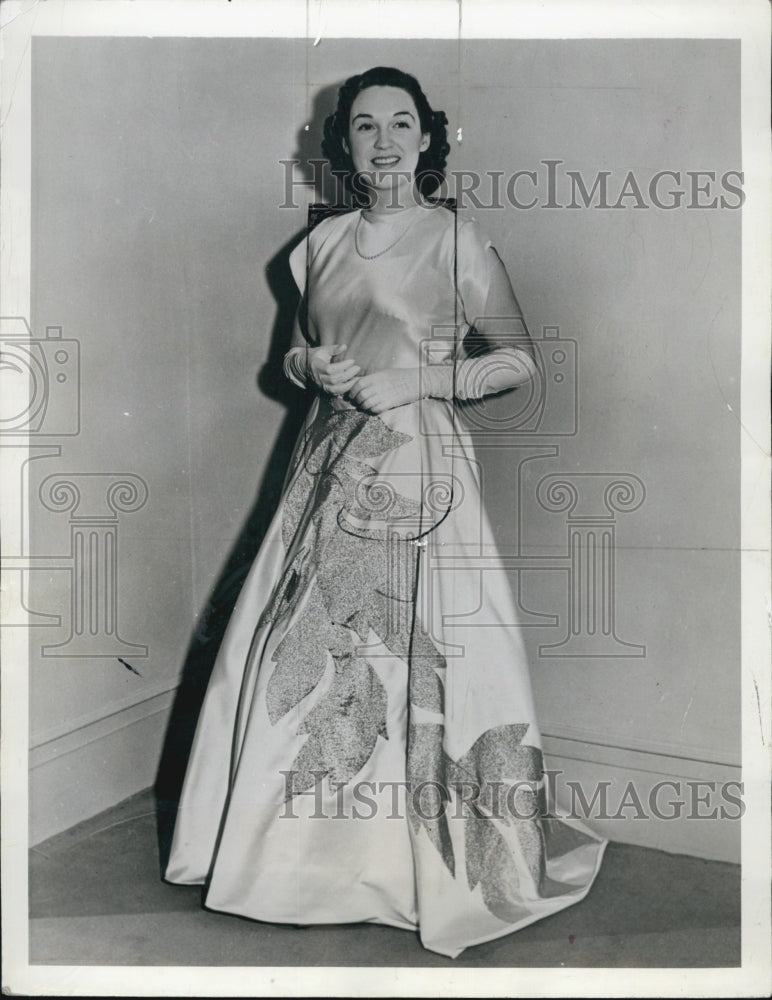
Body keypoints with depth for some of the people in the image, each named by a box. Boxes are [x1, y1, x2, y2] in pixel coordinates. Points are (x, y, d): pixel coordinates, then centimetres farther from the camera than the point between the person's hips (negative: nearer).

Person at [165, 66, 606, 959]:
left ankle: (420, 861, 19)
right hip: (331, 465, 5)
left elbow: (521, 362, -3)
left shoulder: (455, 240, -4)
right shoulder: (324, 242, 11)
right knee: (300, 647, 7)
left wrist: (414, 380, -13)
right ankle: (308, 844, 27)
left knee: (414, 654, -2)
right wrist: (312, 367, -2)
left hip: (416, 467, -5)